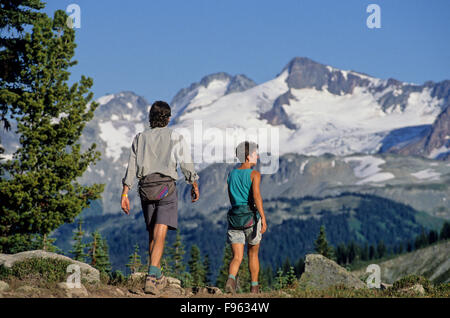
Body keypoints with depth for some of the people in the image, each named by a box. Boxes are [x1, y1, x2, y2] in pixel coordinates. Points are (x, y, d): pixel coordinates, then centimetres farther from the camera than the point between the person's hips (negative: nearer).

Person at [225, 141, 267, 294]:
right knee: (253, 254, 17)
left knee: (237, 257, -1)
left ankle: (231, 279, -30)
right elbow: (256, 195, -20)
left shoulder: (231, 174, 11)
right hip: (251, 218, -3)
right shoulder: (254, 174, -6)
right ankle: (254, 287, 25)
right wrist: (263, 218, -23)